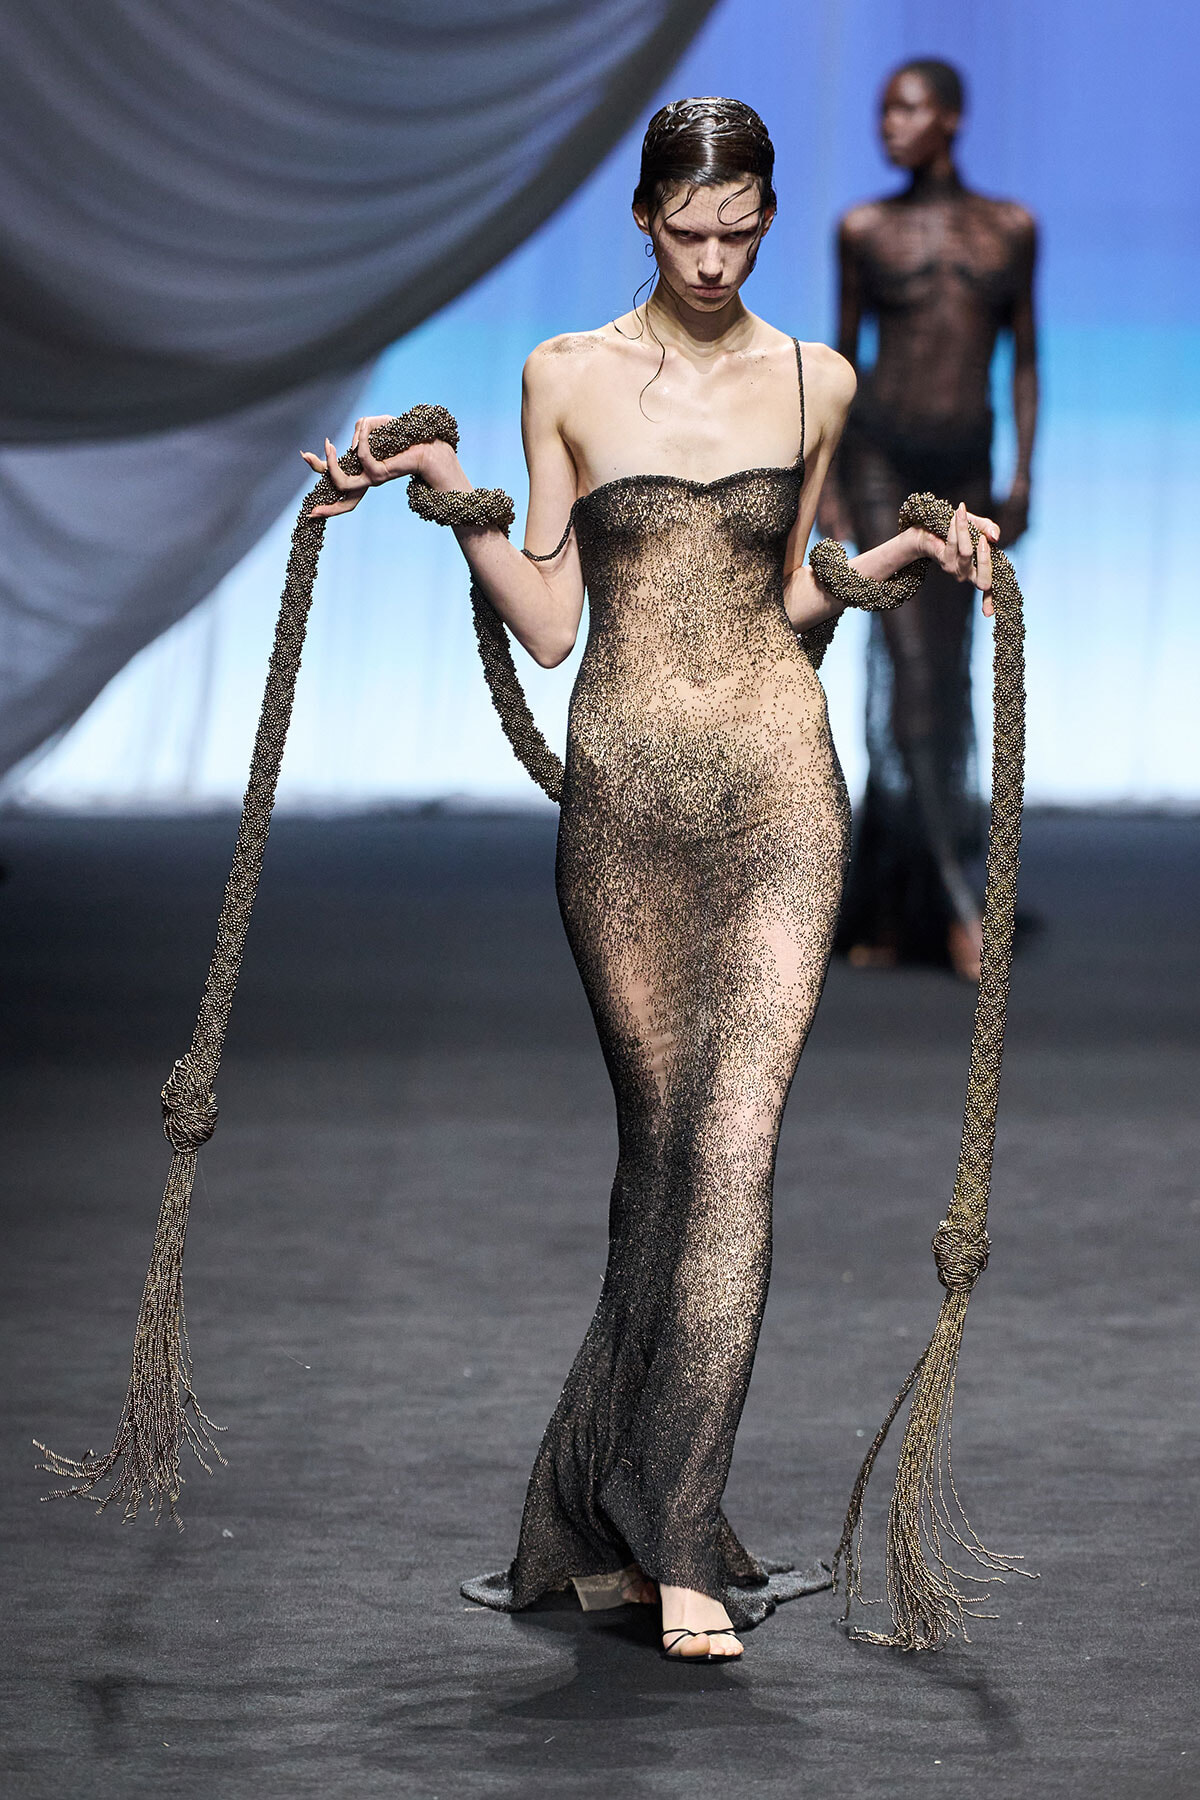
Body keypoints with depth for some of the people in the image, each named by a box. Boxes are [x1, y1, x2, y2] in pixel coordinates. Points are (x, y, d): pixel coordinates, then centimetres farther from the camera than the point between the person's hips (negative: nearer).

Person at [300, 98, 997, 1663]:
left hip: (776, 782, 0)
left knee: (733, 1131, -13)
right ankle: (641, 1526, 12)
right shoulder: (569, 377, 5)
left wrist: (903, 555, 1)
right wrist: (454, 501, -7)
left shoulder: (816, 382, 8)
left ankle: (662, 1530, -12)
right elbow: (548, 624, 5)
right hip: (624, 789, 0)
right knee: (663, 1136, 2)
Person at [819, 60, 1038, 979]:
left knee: (940, 686, 4)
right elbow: (842, 356, 6)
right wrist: (826, 484, -1)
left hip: (964, 470, 3)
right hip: (881, 455, -2)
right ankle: (960, 904, -14)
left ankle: (883, 906, 14)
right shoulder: (864, 229, 3)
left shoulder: (1010, 228, 7)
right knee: (910, 671, -12)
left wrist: (1022, 475, 0)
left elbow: (1024, 356, 9)